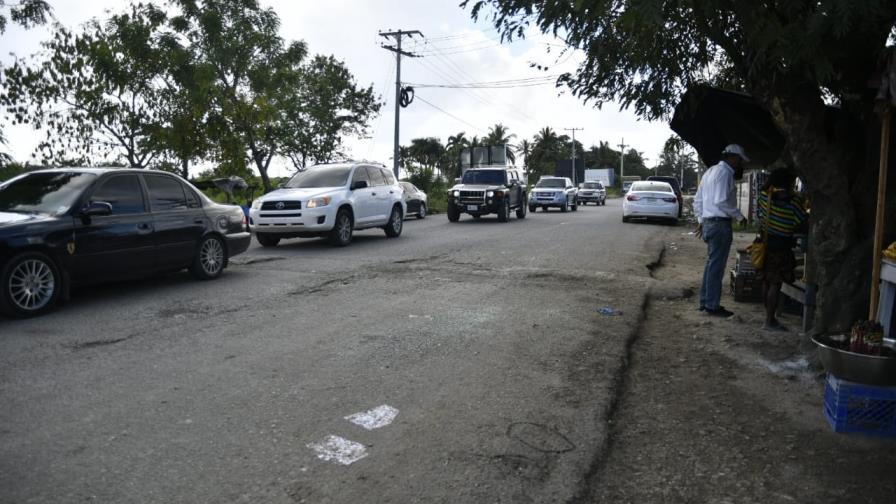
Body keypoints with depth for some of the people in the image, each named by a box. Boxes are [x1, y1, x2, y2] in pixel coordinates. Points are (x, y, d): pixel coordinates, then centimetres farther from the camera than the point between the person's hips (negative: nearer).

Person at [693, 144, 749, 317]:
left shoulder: (711, 171, 18)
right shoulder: (725, 172, -12)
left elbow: (697, 200, 20)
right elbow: (721, 201, -21)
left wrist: (701, 220, 23)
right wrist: (739, 216, -11)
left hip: (708, 223, 10)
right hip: (720, 224, -10)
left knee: (711, 264, 16)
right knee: (716, 266, -4)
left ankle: (705, 302, 22)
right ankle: (712, 306, 2)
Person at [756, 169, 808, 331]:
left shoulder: (764, 194, 2)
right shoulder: (794, 199, -13)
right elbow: (800, 223, -6)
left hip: (765, 242, 6)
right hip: (780, 245, -6)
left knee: (766, 282, 12)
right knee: (775, 283, -3)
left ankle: (769, 316, 21)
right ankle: (770, 321, -1)